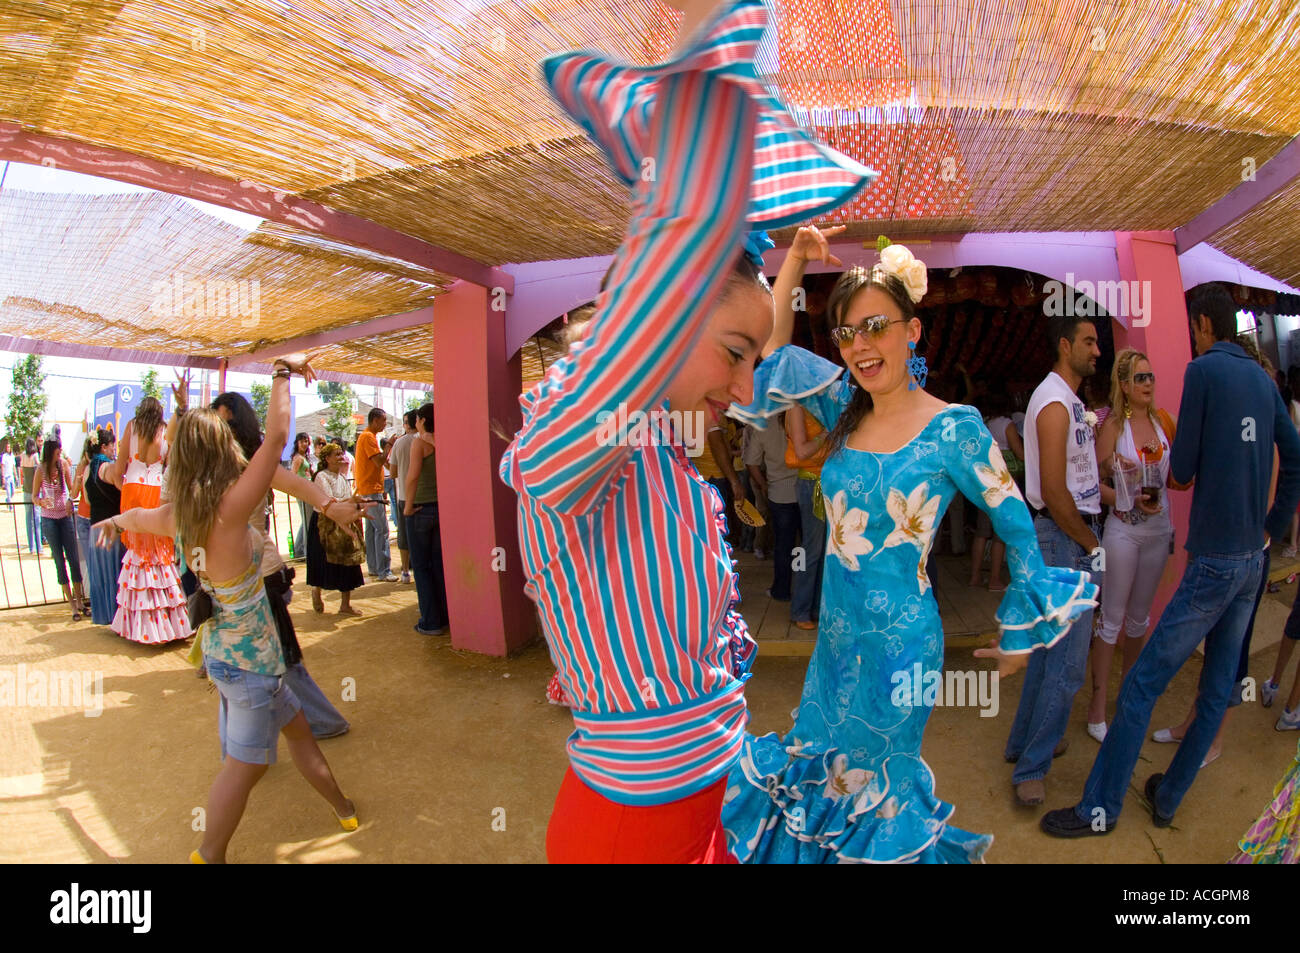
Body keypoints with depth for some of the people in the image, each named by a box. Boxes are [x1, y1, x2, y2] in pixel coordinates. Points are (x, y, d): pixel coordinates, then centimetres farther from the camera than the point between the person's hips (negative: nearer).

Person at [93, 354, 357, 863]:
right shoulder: (230, 509, -25)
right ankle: (209, 856, 24)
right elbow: (277, 435, -27)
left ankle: (342, 808, 36)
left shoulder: (177, 515, -2)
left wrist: (113, 521, 46)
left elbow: (138, 517, 23)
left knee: (296, 727, 21)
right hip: (248, 658, -8)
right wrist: (283, 372, -14)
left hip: (221, 647, 8)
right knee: (245, 763, 9)